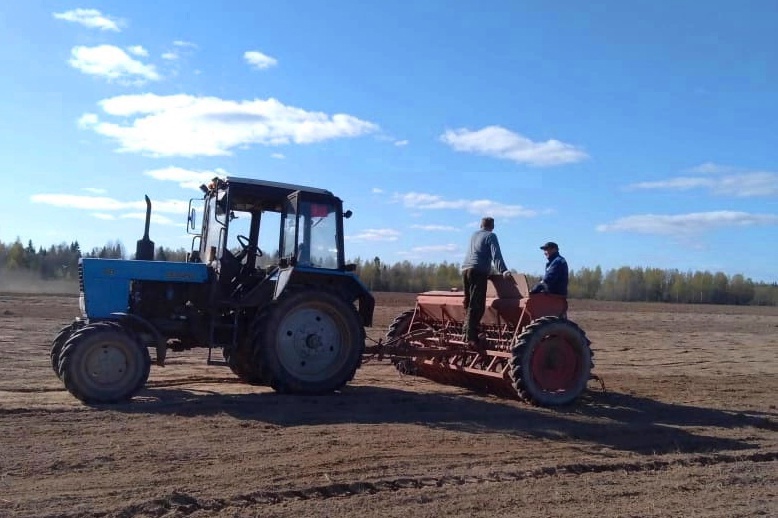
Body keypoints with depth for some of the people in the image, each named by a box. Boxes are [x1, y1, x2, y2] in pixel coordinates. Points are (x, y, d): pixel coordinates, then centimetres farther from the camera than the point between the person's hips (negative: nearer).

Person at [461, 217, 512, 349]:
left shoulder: (474, 235, 24)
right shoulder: (491, 236, 3)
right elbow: (496, 255, -11)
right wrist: (503, 271, -17)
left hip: (465, 269, 7)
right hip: (478, 272, -7)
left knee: (470, 304, 13)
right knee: (477, 306, -12)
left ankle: (468, 333, 12)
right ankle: (471, 338, -20)